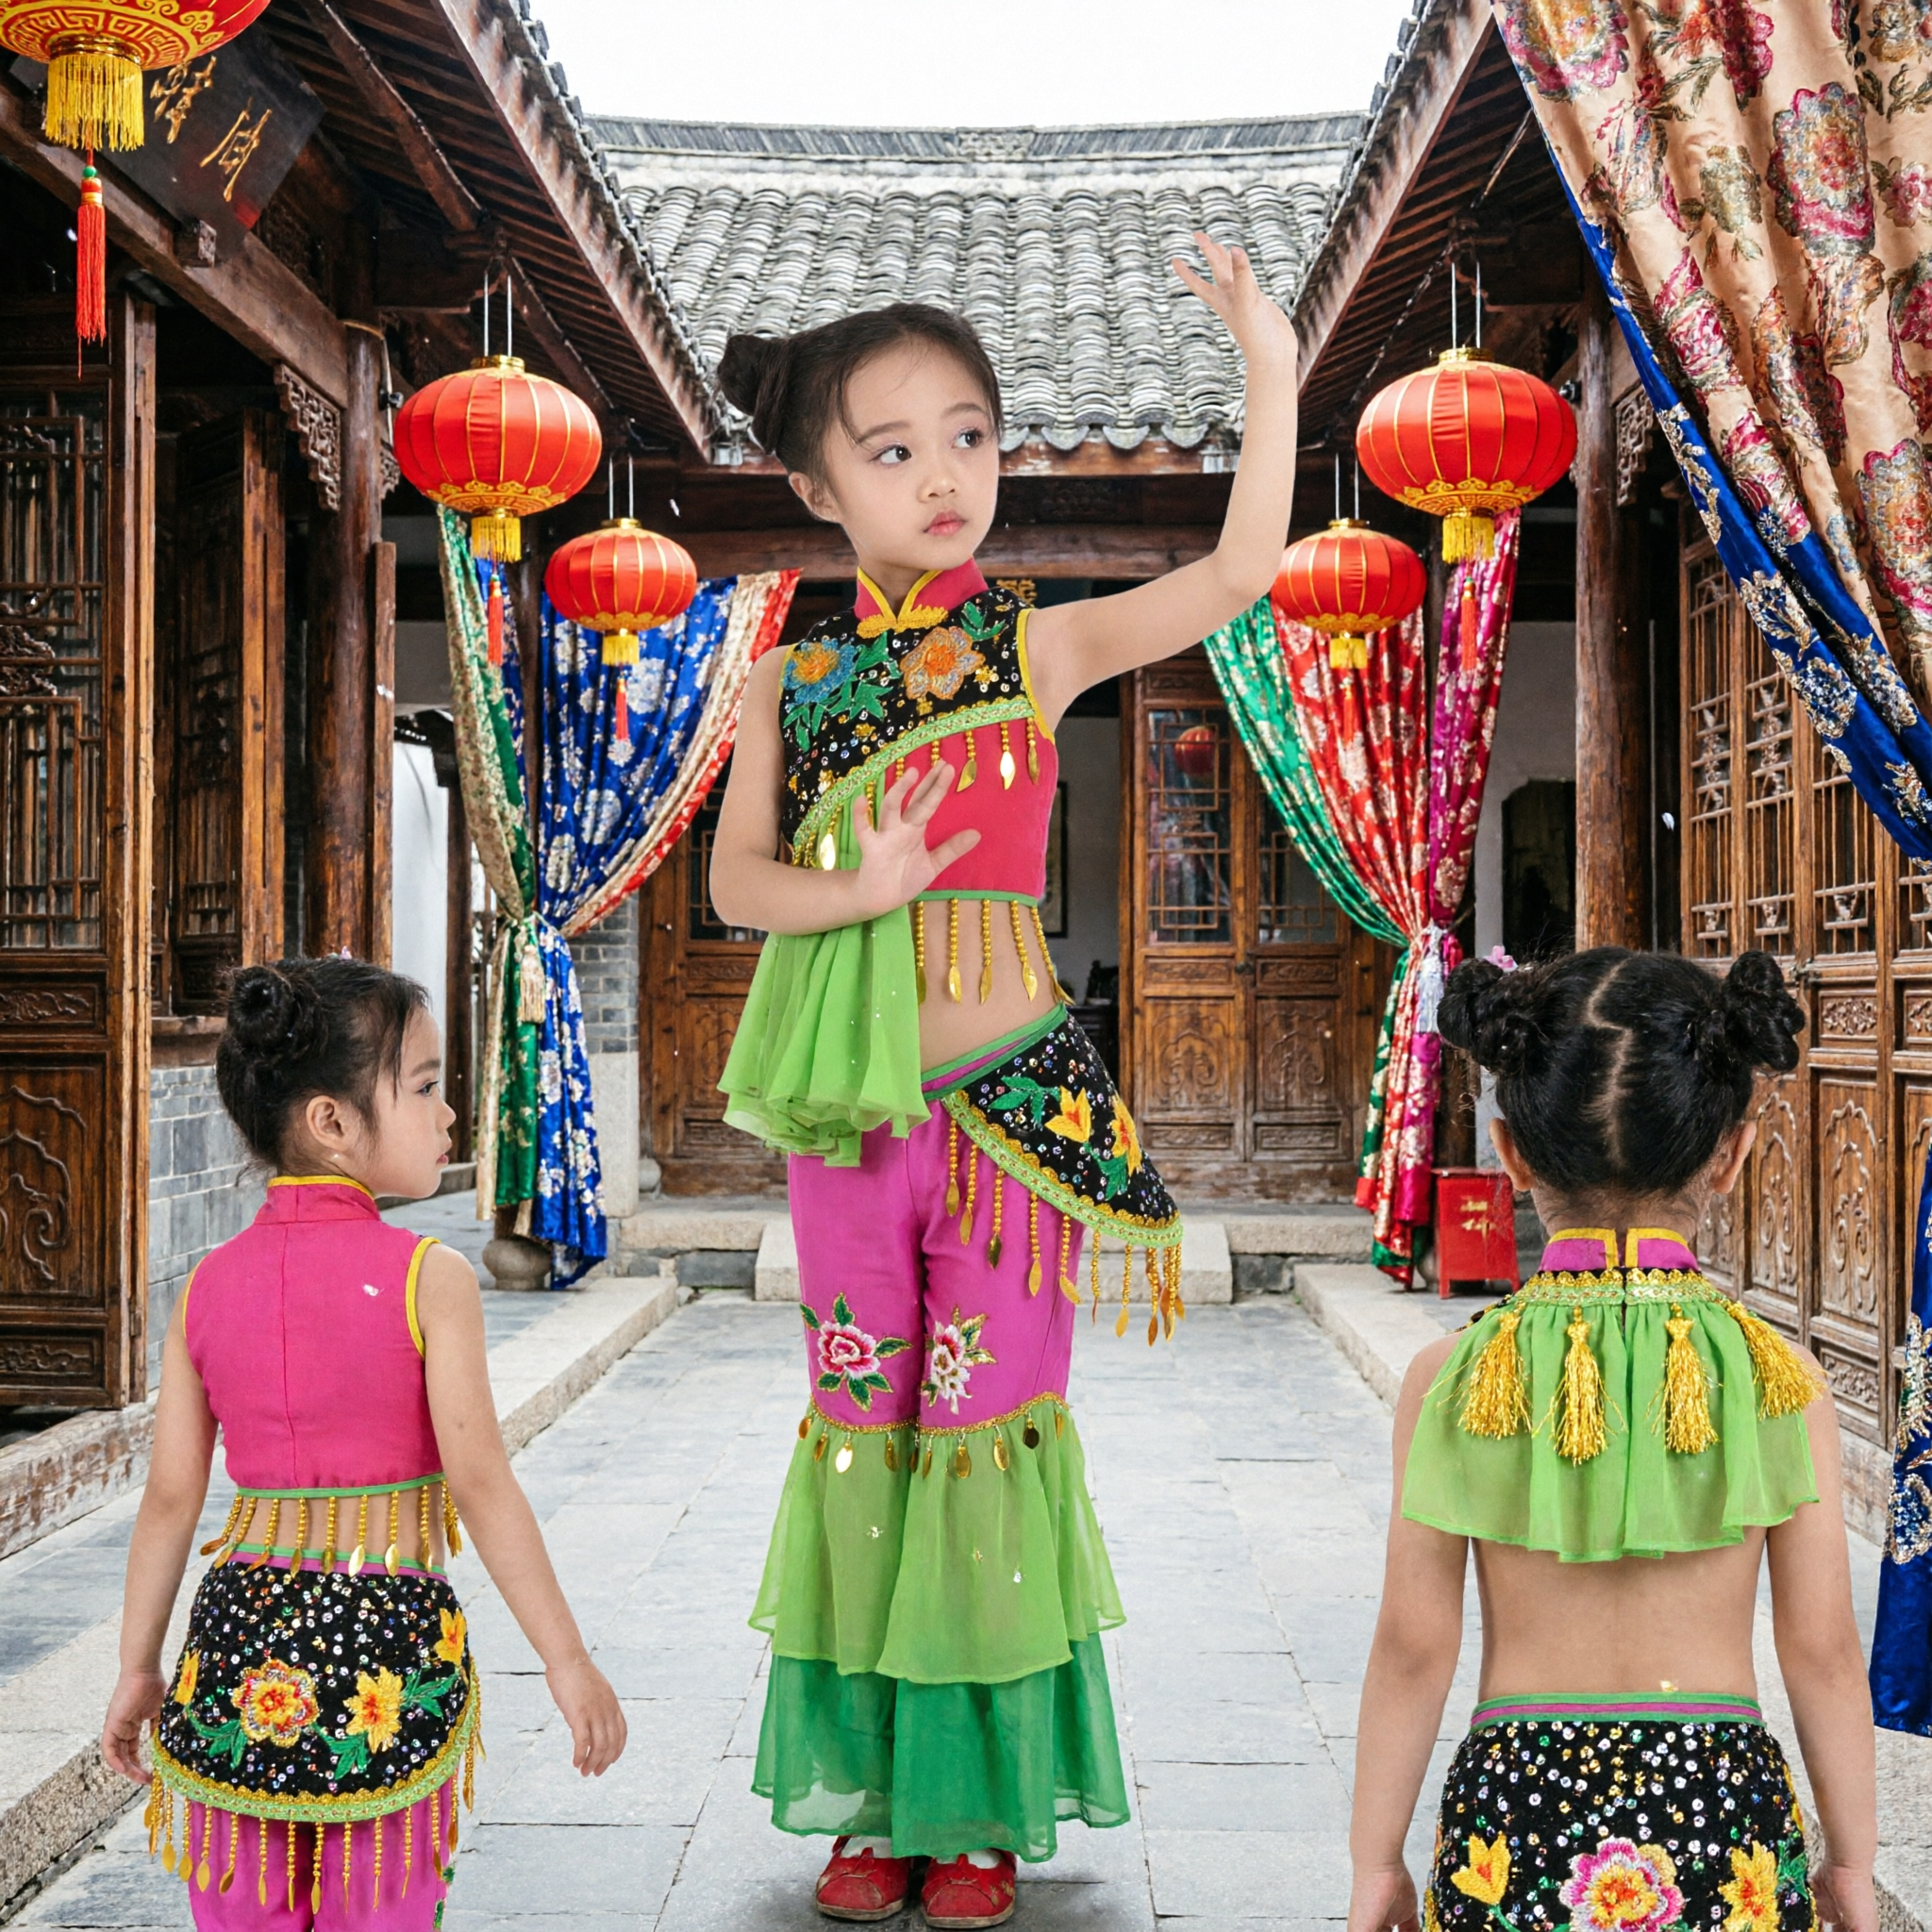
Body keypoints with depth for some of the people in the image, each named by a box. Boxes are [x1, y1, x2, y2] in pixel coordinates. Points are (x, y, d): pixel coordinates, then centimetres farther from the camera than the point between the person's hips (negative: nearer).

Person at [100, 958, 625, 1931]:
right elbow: (479, 1482, -13)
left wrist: (138, 1668, 15)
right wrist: (567, 1659, -8)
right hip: (390, 1642, -4)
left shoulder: (207, 1286, 3)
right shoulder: (429, 1278, -10)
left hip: (239, 1635, 4)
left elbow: (170, 1495, 5)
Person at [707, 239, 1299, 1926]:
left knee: (994, 1434, 5)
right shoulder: (790, 679, 3)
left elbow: (1237, 575, -14)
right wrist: (857, 886, -18)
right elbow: (736, 879, 1)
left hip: (1016, 1095, -2)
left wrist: (1273, 373, -20)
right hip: (852, 1108, 2)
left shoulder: (1043, 647, -2)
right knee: (863, 1433, 10)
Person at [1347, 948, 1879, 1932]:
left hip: (1516, 1813, 0)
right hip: (1728, 1810, 1)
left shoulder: (1454, 1377, -8)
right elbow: (1822, 1648, -2)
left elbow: (1413, 1646, -5)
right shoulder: (1782, 1379, -6)